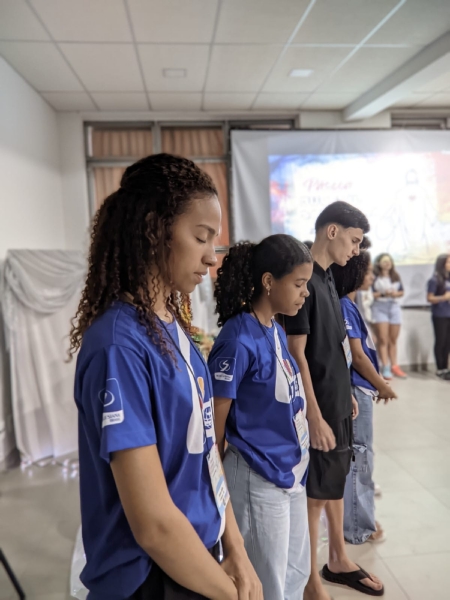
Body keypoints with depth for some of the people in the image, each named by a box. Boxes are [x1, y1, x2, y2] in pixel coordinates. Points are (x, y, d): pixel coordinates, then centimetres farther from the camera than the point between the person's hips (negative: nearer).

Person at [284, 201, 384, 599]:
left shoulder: (327, 278, 9)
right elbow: (297, 355, -21)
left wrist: (347, 394, 17)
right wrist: (315, 416, -20)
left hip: (337, 400, 9)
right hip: (320, 406, -9)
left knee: (336, 483, 21)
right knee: (315, 493, 6)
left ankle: (338, 561, 39)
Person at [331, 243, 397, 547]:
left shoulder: (349, 304, 9)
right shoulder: (343, 307, -19)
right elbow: (356, 356, -19)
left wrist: (377, 381, 17)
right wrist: (381, 385, -8)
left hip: (361, 388, 10)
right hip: (356, 390, -10)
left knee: (359, 454, 22)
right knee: (360, 454, 1)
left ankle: (360, 512, 41)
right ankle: (359, 528, 16)